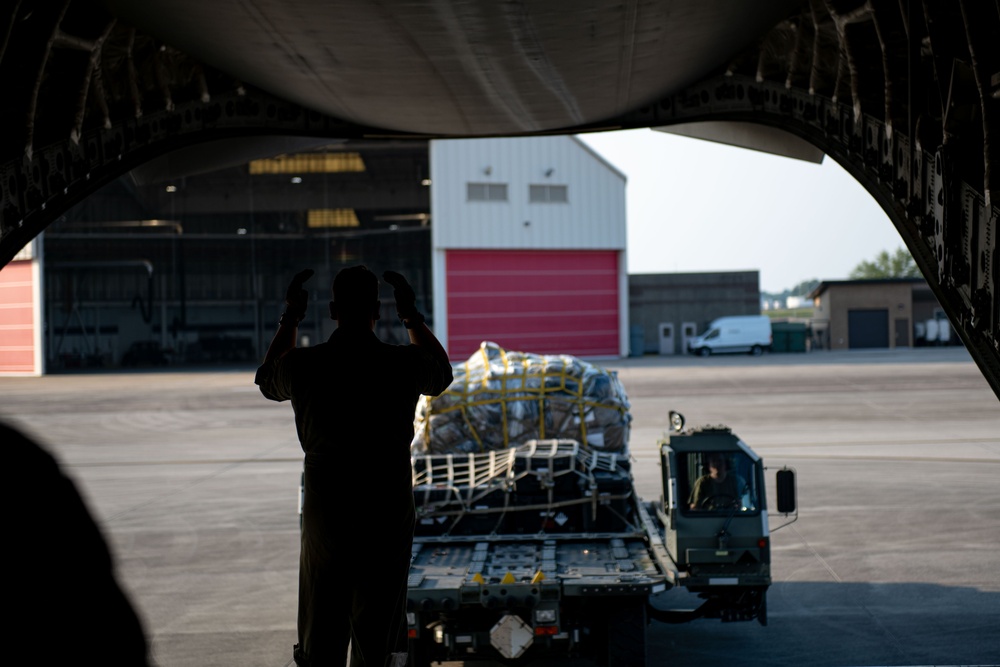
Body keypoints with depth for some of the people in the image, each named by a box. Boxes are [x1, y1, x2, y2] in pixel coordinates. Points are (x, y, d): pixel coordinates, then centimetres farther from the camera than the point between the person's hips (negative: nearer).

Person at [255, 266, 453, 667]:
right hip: (389, 517, 0)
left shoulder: (304, 366, -6)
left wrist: (289, 319, 24)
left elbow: (267, 380, 19)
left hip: (325, 516, 0)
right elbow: (442, 373, 18)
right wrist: (413, 317, 23)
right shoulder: (403, 364, -7)